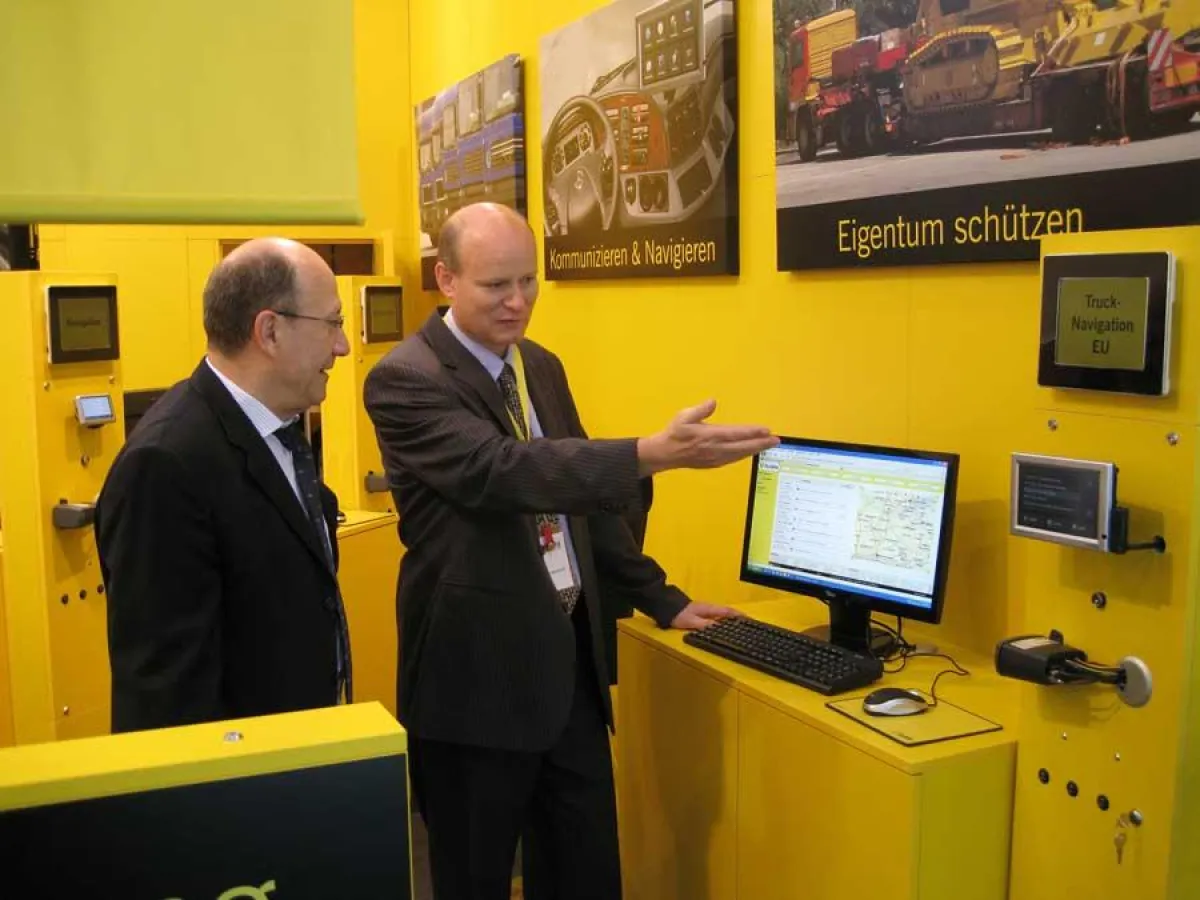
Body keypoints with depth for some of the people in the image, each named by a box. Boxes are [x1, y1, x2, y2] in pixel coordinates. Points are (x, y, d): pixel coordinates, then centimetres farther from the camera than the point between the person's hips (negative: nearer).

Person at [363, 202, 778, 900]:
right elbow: (502, 471, -32)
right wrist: (654, 453, -43)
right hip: (479, 670, -7)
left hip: (570, 654, 7)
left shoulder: (543, 367, 10)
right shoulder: (405, 380, -15)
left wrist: (661, 599, 17)